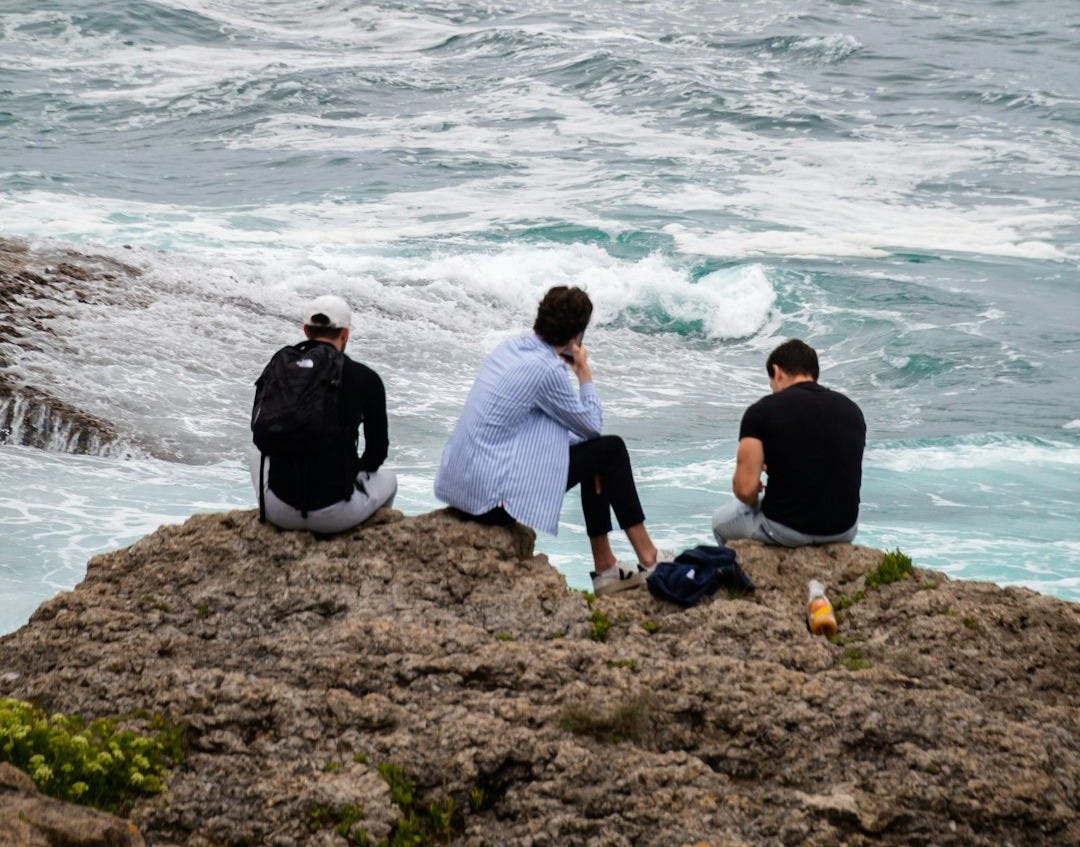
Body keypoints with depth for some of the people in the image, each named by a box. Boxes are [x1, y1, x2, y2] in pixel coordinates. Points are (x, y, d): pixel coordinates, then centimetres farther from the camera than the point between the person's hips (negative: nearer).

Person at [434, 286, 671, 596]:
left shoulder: (511, 347, 9)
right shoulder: (546, 368, -18)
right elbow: (593, 426, -4)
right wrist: (584, 371, 4)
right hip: (492, 497, -9)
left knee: (597, 454, 20)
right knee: (611, 449, 3)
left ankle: (605, 568, 25)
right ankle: (647, 559, 14)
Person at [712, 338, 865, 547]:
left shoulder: (762, 411, -8)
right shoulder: (852, 410, 6)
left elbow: (745, 489, -13)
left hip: (786, 529, -4)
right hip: (843, 531, 4)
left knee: (721, 520, 27)